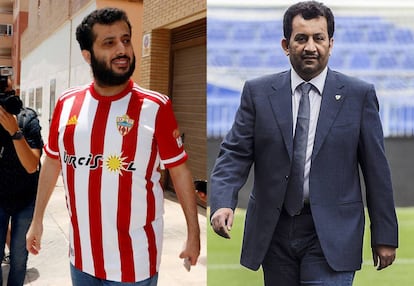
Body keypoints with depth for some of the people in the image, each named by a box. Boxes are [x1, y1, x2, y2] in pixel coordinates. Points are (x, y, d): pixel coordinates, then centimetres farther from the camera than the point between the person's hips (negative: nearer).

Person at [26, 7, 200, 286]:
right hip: (82, 255, 4)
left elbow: (180, 171, -5)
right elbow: (52, 162, 12)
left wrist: (194, 233, -4)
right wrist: (37, 219, 15)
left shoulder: (155, 107, -11)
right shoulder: (67, 103, 0)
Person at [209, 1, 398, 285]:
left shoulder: (359, 94, -1)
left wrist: (385, 236, 3)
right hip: (274, 230, 2)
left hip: (331, 233, -2)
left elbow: (376, 168, 1)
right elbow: (235, 153, -1)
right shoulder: (258, 92, 2)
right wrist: (223, 203, -19)